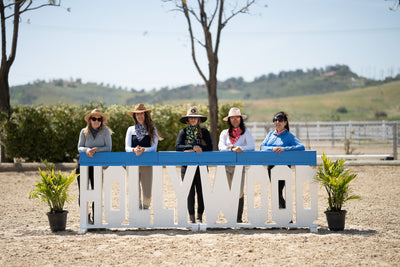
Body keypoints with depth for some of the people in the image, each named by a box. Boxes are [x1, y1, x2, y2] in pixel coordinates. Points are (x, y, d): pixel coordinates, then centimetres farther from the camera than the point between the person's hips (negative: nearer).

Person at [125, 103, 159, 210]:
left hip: (147, 164, -1)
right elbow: (127, 148, 3)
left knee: (147, 195, -2)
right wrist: (134, 150, -19)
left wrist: (143, 149, -21)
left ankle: (145, 209, 20)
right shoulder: (131, 130, 12)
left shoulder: (152, 129, 7)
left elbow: (154, 148, -2)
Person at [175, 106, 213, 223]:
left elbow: (210, 147, -3)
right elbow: (177, 146, -6)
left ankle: (200, 216, 5)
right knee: (189, 191, -2)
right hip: (187, 165, 0)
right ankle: (191, 216, 4)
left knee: (201, 191, -2)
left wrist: (193, 150, -13)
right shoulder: (183, 132, 9)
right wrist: (193, 147, -18)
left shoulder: (204, 132, 9)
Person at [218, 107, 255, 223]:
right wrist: (232, 149, -21)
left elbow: (251, 146, -4)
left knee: (239, 192, -7)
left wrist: (241, 148, -22)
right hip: (226, 164, 2)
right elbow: (221, 147, -2)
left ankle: (239, 217, -2)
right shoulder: (224, 133, 14)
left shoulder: (245, 132, 10)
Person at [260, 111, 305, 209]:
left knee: (278, 192, -11)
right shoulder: (271, 134, 15)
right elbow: (262, 147, 4)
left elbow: (302, 147, -13)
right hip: (271, 166, 5)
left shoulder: (289, 136, 1)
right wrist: (272, 149, -17)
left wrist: (284, 149, -22)